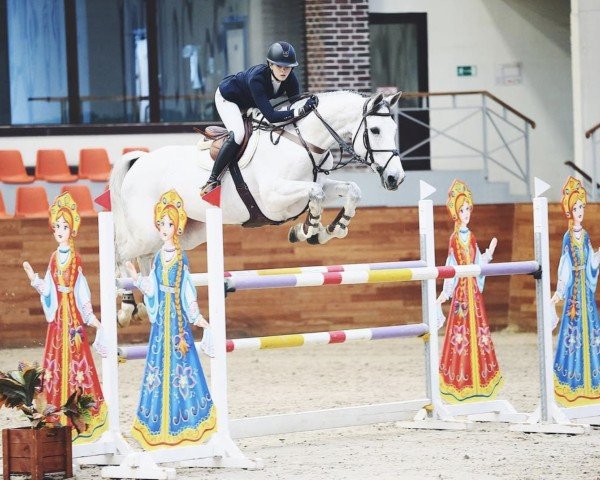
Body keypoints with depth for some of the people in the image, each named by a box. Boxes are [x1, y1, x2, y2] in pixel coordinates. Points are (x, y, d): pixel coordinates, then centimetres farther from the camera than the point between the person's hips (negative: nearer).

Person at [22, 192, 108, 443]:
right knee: (57, 363, 2)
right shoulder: (54, 259, 8)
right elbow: (46, 290, 5)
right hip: (58, 316, 3)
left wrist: (92, 319, -5)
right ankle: (59, 417, 6)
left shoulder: (76, 259, -1)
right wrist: (33, 279, -10)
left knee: (76, 359, -4)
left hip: (74, 316, -3)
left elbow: (83, 293, 0)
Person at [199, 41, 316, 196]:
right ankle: (213, 179, -23)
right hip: (228, 97, -8)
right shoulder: (257, 77, -43)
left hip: (250, 104, 8)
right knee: (238, 134, -29)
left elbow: (295, 104, -19)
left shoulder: (291, 80, -25)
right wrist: (299, 111, -59)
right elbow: (270, 116, -49)